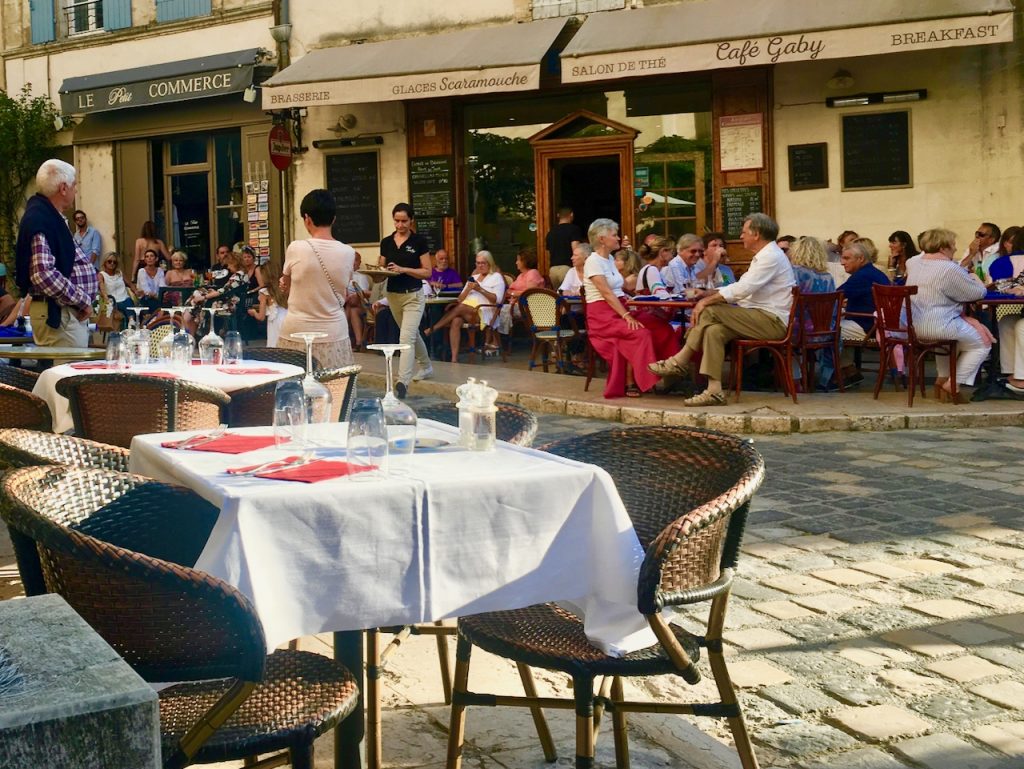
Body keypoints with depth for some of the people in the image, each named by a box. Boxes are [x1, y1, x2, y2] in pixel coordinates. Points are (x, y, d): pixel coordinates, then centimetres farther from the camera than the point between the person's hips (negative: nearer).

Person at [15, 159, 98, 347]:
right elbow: (43, 274, -25)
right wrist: (82, 300, -17)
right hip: (58, 315, -10)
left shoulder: (51, 216, 17)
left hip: (69, 312, 10)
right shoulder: (39, 220, -16)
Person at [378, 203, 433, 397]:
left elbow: (427, 272, -7)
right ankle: (425, 367, 41)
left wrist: (403, 269, -19)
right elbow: (382, 269, 12)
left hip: (413, 295, -5)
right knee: (412, 334, 21)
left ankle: (402, 382, -22)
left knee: (406, 338, -16)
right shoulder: (386, 242, 6)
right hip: (393, 295, 6)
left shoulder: (419, 242, -6)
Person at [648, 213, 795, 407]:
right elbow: (740, 286, 25)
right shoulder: (763, 256, 22)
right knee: (714, 331, -10)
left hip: (773, 321, -10)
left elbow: (741, 290, -20)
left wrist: (706, 301, -15)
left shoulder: (771, 256, -13)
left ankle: (680, 361, -9)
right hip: (762, 319, 10)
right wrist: (710, 293, 12)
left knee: (711, 311, -19)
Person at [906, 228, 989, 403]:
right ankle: (952, 386, 6)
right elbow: (978, 293, -10)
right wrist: (973, 277, 12)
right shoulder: (950, 269, -18)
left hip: (914, 326, 8)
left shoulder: (914, 262, 4)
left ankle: (942, 379, 32)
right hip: (938, 327, -8)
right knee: (983, 343, 12)